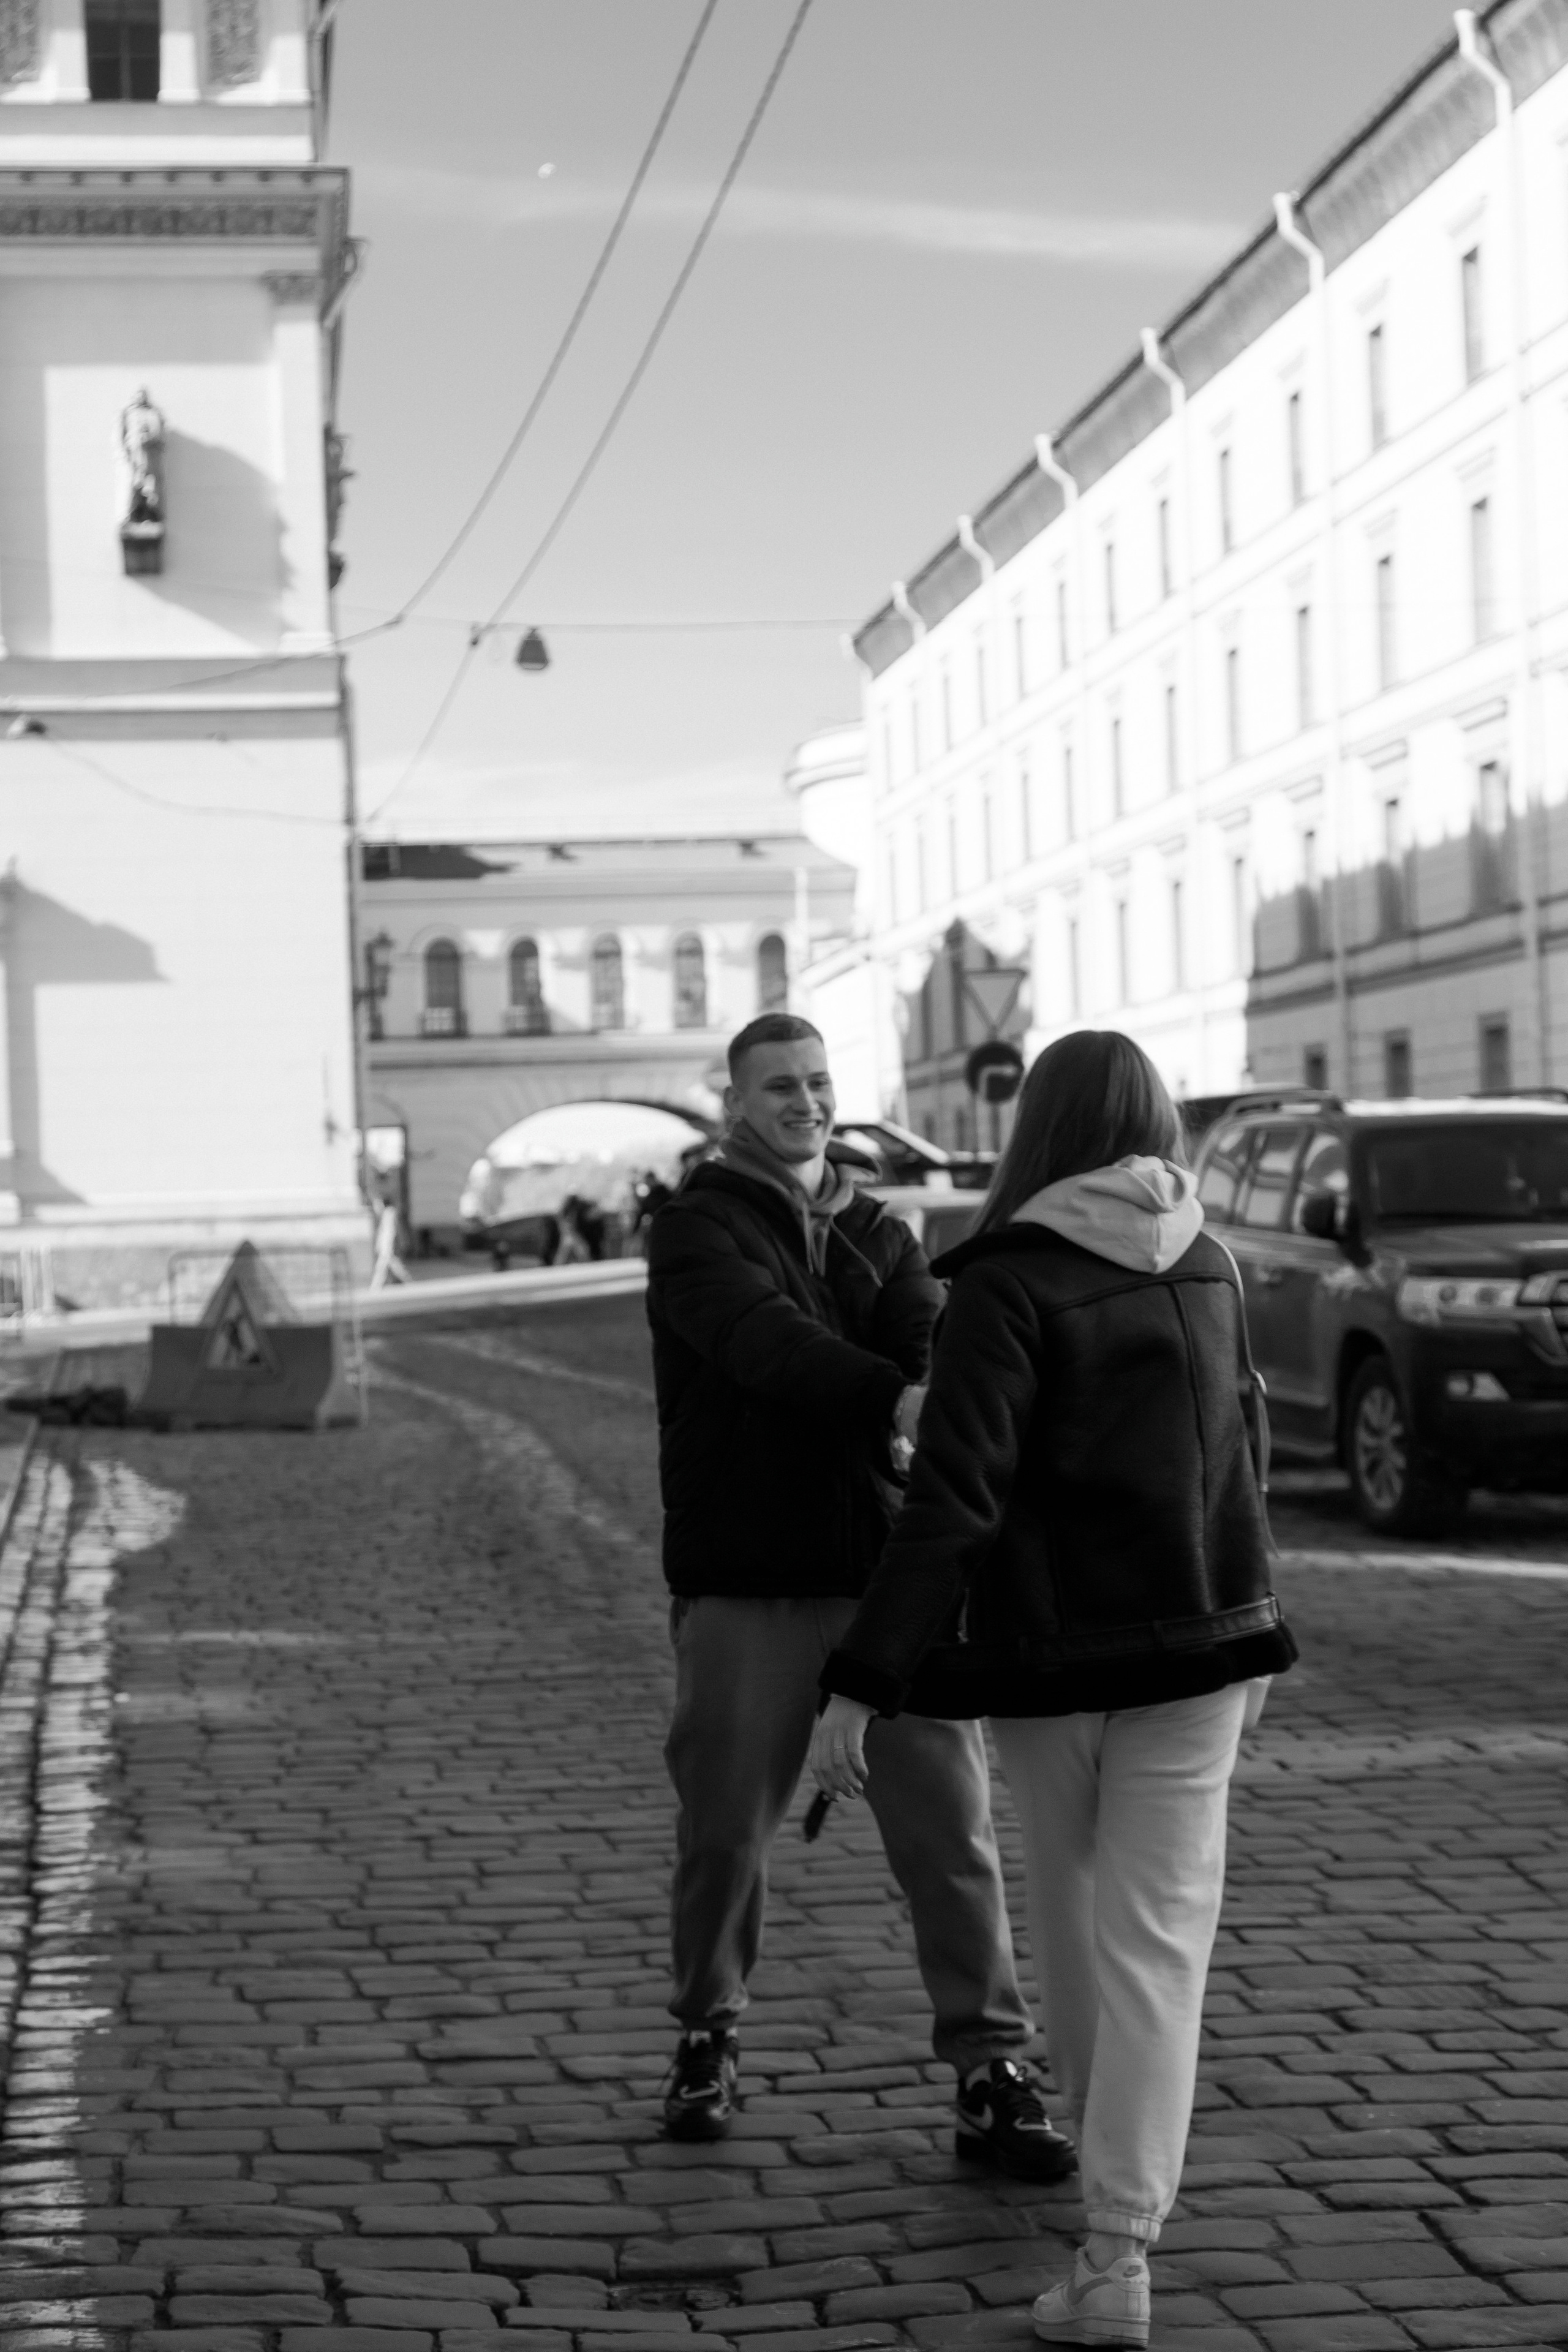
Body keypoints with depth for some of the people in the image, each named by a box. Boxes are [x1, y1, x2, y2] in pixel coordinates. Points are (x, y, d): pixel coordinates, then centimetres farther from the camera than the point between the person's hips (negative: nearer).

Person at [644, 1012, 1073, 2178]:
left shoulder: (877, 1231, 14)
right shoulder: (699, 1229, -1)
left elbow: (931, 1336, -6)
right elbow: (767, 1342, -21)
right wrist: (896, 1397, -38)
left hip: (892, 1567, 3)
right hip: (748, 1580, -3)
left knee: (951, 1827, -2)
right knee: (726, 1829, 7)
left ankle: (993, 2071, 3)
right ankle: (709, 2038, 29)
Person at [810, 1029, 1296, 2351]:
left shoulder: (1010, 1284, -13)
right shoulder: (1208, 1270, 4)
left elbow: (951, 1501, -20)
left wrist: (864, 1685, -20)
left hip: (1050, 1649, -3)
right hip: (1199, 1643, 3)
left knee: (1072, 1903, 20)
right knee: (1159, 1934, -1)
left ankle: (1108, 2144, 40)